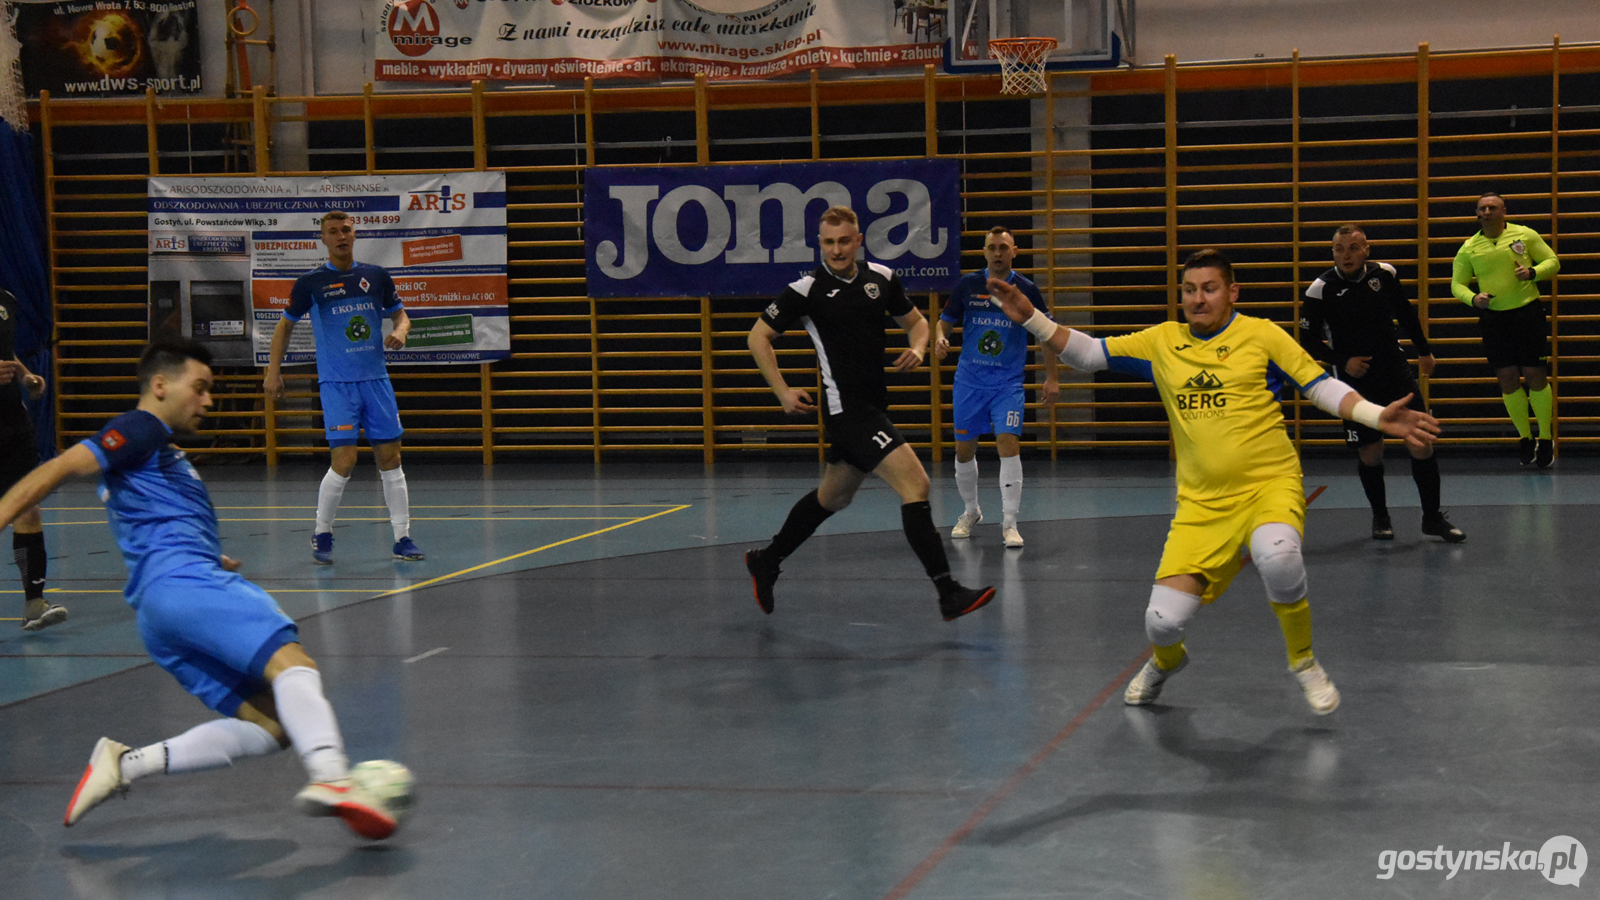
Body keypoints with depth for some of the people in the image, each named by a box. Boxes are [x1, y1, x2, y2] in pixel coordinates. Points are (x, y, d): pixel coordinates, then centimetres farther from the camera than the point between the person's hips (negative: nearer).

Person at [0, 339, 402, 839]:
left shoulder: (161, 450, 33)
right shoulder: (139, 430, 4)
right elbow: (61, 468, -8)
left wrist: (213, 561, 46)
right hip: (180, 581, -10)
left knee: (271, 726, -3)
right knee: (292, 662, -29)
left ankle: (126, 764, -7)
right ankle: (330, 777, -54)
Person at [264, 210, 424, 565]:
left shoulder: (376, 276, 7)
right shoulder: (311, 282, 0)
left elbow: (399, 313, 19)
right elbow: (285, 325, 12)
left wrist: (400, 332, -3)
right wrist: (273, 371, 7)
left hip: (376, 379, 3)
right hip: (336, 383, -3)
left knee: (390, 458, 2)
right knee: (344, 461, -13)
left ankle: (402, 538, 10)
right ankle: (321, 535, 7)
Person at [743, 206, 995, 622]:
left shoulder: (881, 277, 6)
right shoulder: (807, 290, -9)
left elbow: (916, 321, 19)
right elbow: (759, 336, -1)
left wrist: (917, 347, -4)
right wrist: (783, 391, -8)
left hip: (873, 407, 7)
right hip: (846, 408, -7)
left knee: (833, 497, 21)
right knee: (915, 483, -17)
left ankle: (766, 561, 40)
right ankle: (948, 593, -16)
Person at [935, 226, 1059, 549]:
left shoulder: (1026, 289, -4)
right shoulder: (968, 284, 0)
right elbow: (946, 319, 11)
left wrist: (1051, 378, 1)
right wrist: (940, 338, -12)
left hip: (1008, 382, -2)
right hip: (969, 380, 2)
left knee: (1008, 443, -17)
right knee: (964, 450, 9)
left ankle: (1009, 523, -12)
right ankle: (970, 512, 32)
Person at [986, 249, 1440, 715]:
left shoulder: (1260, 334, 2)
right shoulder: (1161, 342, 10)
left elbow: (1321, 386, 3)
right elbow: (1088, 354, 12)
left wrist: (1379, 417, -9)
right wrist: (1031, 318, 0)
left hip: (1270, 485, -3)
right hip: (1201, 504, 3)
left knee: (1276, 554, -38)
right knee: (1163, 621, -10)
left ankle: (1304, 662, -8)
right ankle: (1166, 661, 32)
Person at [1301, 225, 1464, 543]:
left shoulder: (1385, 274, -2)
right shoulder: (1321, 289, -11)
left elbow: (1406, 314, 15)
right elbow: (1308, 342, -3)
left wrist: (1423, 350, 23)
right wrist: (1342, 361, -14)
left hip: (1396, 371, 2)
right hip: (1355, 381, -2)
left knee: (1421, 442, -4)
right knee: (1370, 451, 1)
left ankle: (1432, 517, 9)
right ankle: (1380, 517, 24)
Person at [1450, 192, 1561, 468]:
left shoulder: (1525, 235, 0)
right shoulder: (1469, 248, 4)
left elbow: (1553, 262, 5)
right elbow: (1457, 284, 8)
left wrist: (1533, 272, -15)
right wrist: (1473, 298, -12)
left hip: (1528, 313, -2)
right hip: (1493, 319, 2)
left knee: (1535, 377, -3)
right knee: (1507, 380, 1)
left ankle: (1546, 438, 13)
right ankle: (1525, 438, 17)